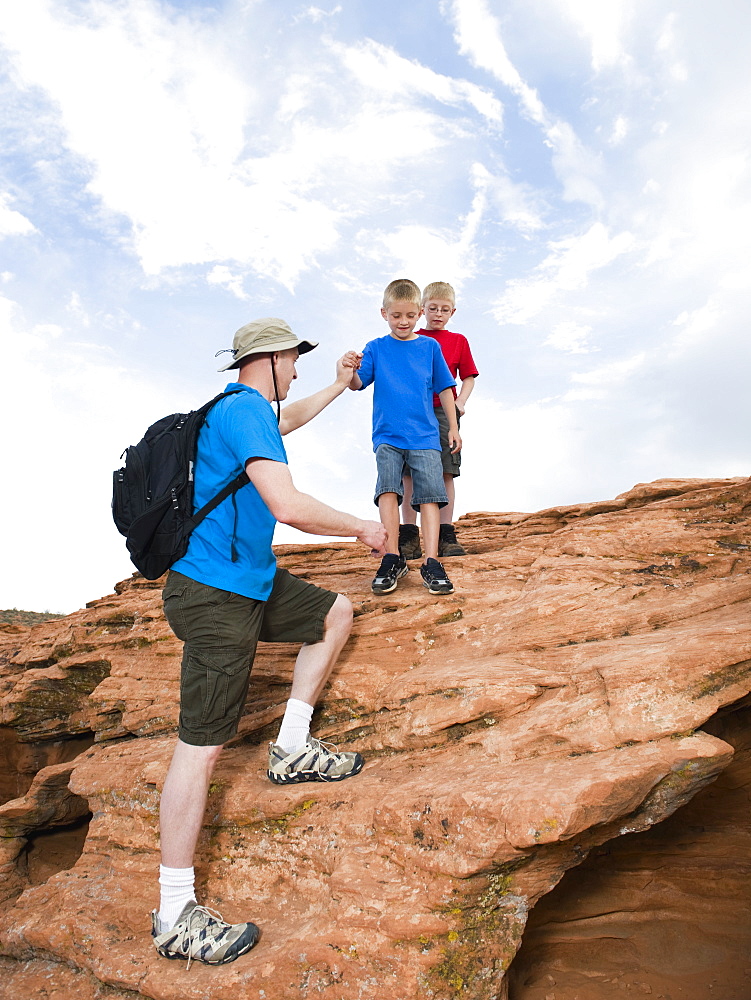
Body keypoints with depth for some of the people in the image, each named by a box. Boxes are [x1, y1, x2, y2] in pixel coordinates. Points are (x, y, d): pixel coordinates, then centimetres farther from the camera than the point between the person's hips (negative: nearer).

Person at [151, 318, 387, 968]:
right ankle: (175, 918, 8)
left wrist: (340, 385, 47)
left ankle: (292, 749, 21)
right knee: (202, 745, -5)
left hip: (253, 581, 11)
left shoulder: (246, 411, 15)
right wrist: (362, 527, -12)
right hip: (216, 596, -11)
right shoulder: (244, 410, -17)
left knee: (337, 613, 18)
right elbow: (288, 506, -28)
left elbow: (290, 419, 40)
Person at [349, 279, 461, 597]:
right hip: (387, 435, 0)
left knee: (430, 492, -7)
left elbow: (444, 388, 15)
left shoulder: (429, 346, 10)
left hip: (425, 435, 1)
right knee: (388, 487, -15)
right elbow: (358, 383, -4)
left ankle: (431, 563, -6)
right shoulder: (376, 348, 8)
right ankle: (392, 558, -8)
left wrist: (453, 428, 13)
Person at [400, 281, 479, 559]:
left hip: (444, 412, 0)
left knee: (445, 473, -3)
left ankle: (445, 536, 2)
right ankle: (409, 537, 1)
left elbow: (468, 378, 15)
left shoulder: (458, 341, 16)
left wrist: (460, 402, -3)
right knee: (409, 473, -3)